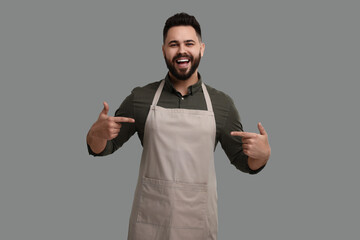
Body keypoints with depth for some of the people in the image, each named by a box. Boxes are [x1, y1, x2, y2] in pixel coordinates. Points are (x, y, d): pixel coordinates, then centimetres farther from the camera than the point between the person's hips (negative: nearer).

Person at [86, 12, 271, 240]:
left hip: (198, 221, 1)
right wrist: (97, 133, -17)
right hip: (148, 221, 0)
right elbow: (102, 148, 5)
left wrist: (263, 154, -15)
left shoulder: (221, 104, -1)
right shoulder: (140, 98, -1)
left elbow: (243, 162, 6)